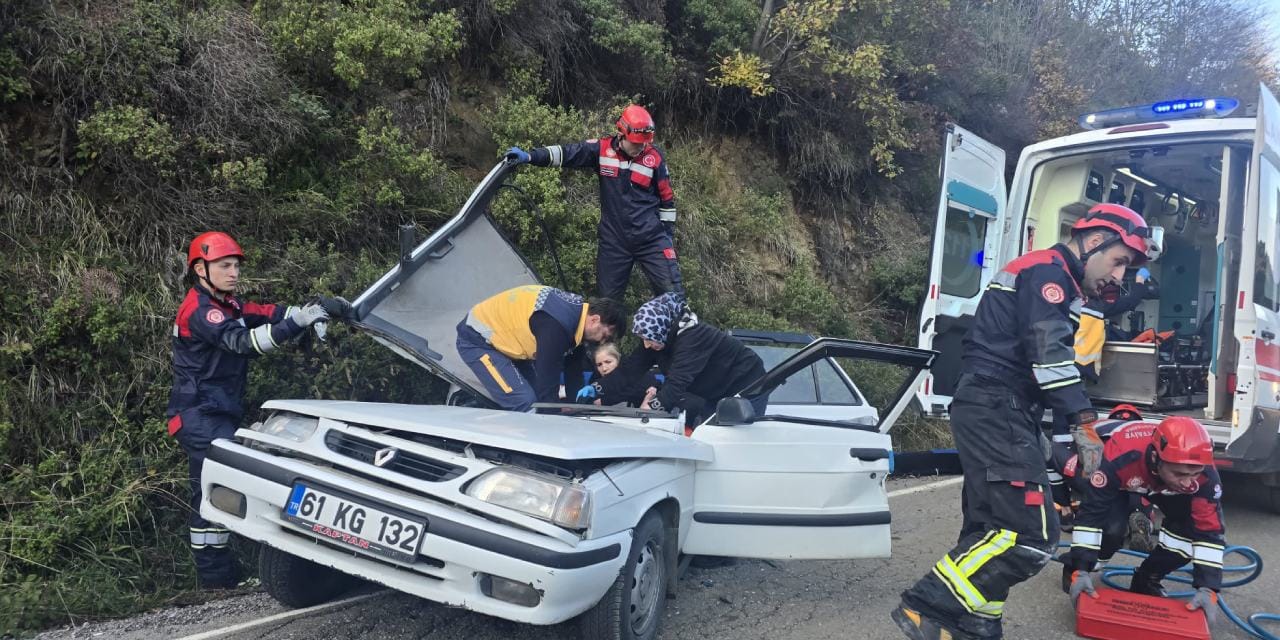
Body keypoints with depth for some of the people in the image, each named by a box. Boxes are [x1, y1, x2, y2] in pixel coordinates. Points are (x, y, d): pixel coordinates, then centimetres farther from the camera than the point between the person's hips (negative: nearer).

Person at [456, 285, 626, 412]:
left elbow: (574, 370, 9)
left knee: (537, 393, 4)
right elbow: (548, 377, -27)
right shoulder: (556, 325, -32)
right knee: (525, 403, -19)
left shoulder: (577, 308, -2)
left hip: (502, 336, 10)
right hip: (477, 340, -10)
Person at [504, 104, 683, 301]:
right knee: (609, 297, 9)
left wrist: (668, 233, 6)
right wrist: (529, 156, -18)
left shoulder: (655, 157, -6)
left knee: (672, 291, -5)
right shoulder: (602, 150, -5)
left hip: (651, 239, -1)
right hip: (613, 240, 1)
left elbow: (667, 197, 3)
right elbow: (565, 153, -6)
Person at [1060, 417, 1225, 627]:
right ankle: (1072, 569, 0)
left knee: (1189, 528, -19)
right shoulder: (1120, 458, -46)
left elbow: (1208, 530, -28)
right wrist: (1081, 570, -40)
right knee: (1112, 529, -28)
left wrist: (1206, 588, -33)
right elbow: (1091, 514, -39)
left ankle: (1147, 581, 6)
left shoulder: (1205, 474, -37)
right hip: (1122, 480, -3)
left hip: (1165, 488, 3)